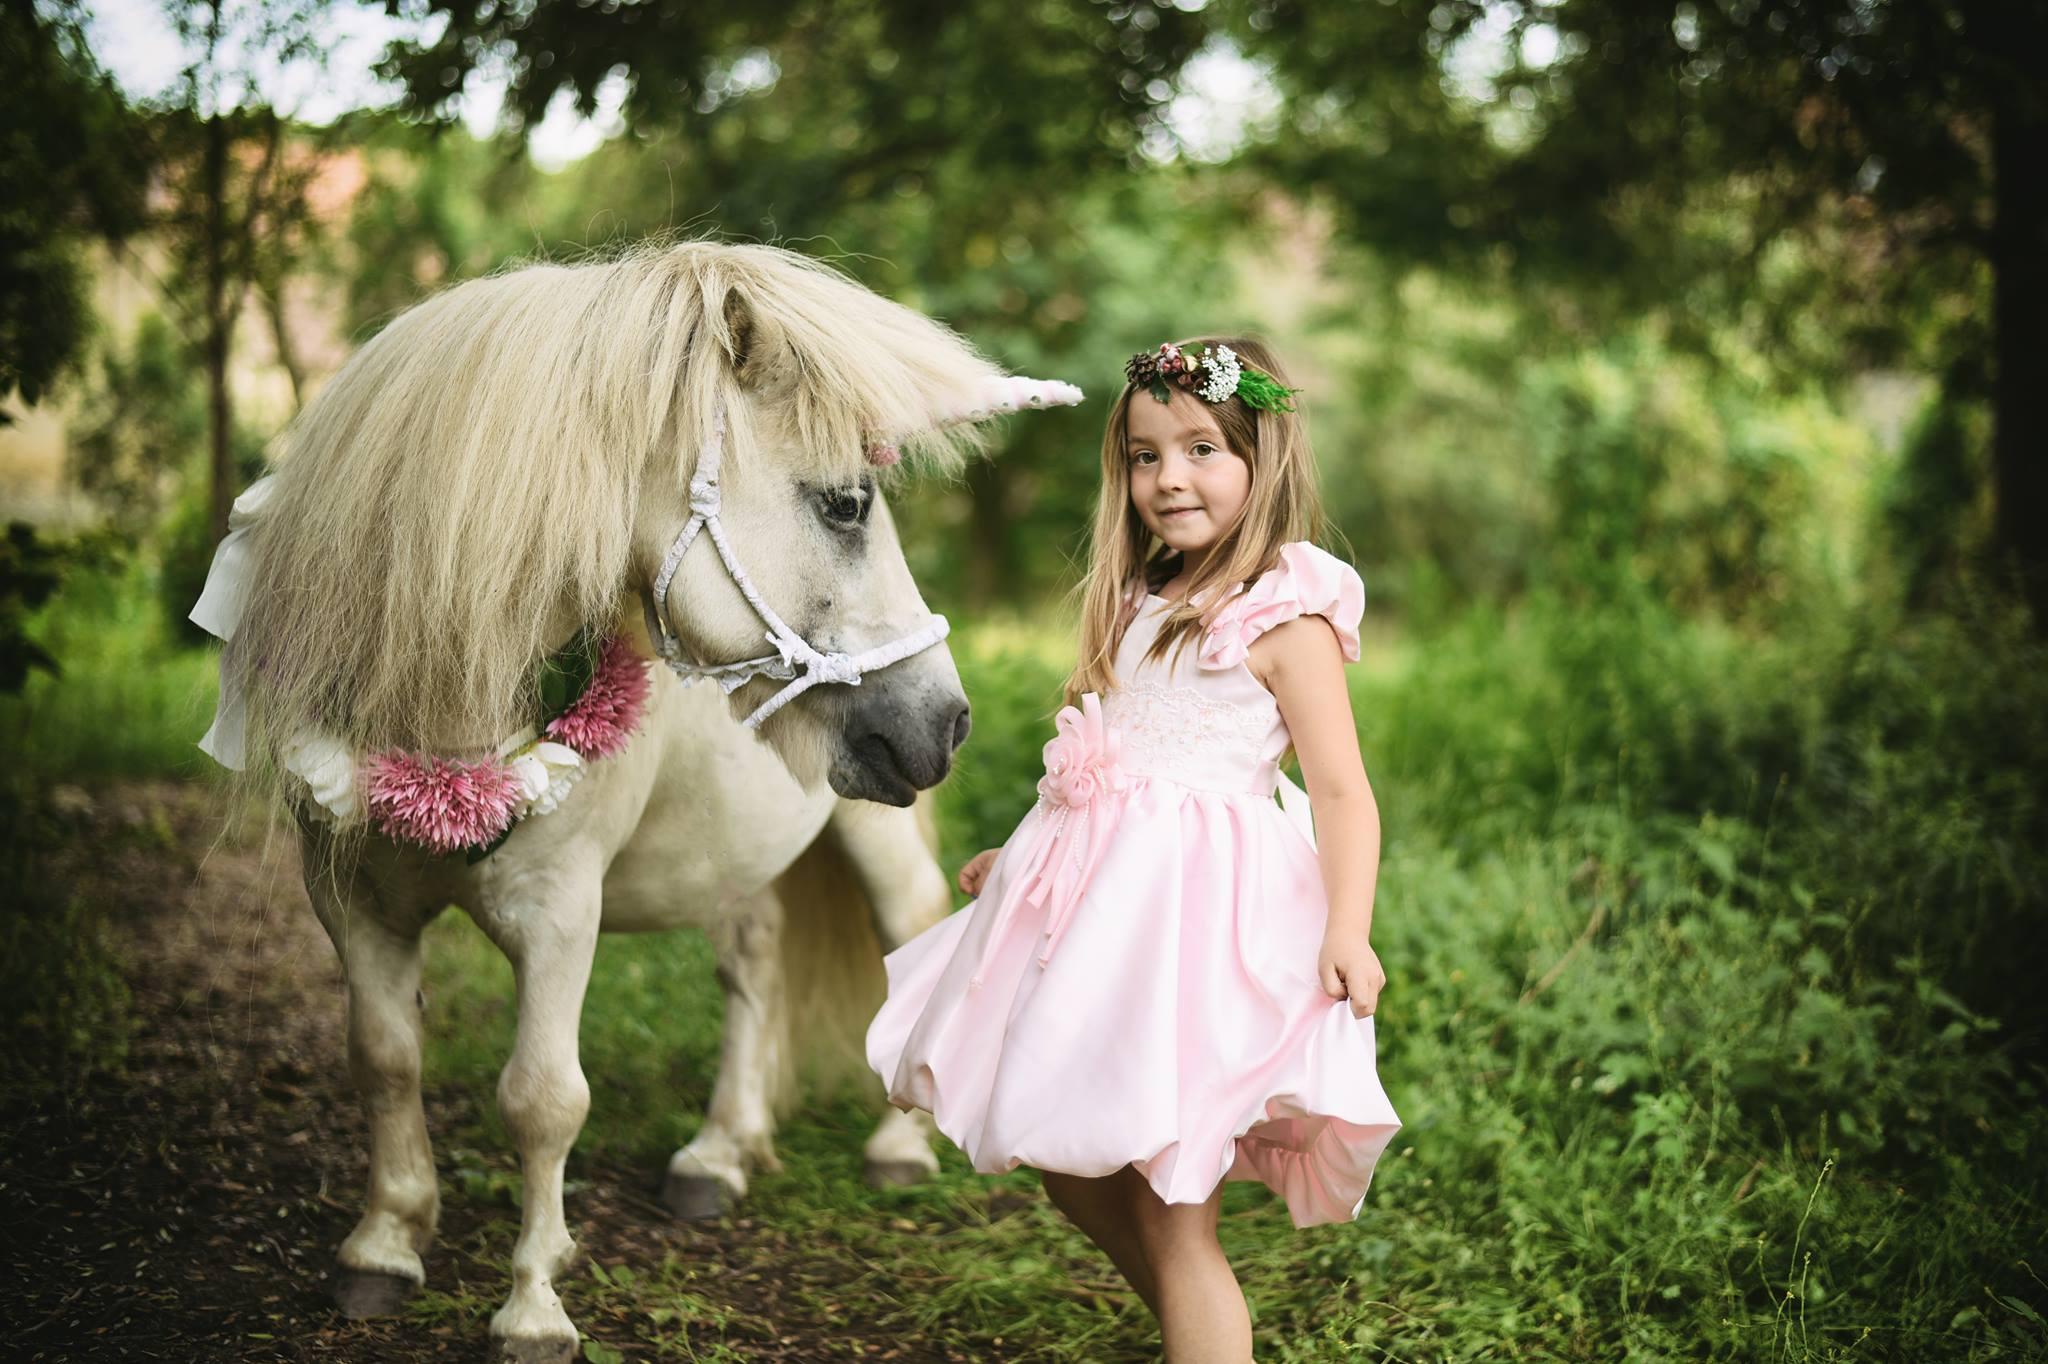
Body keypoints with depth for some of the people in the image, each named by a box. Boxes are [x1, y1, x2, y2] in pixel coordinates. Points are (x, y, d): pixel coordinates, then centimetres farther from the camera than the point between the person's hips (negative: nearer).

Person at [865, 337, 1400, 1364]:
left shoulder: (1286, 619, -9)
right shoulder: (1141, 604, 15)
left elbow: (1343, 791, -13)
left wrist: (1348, 929, -26)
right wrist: (1022, 855, 29)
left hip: (1195, 907, -9)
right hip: (1098, 895, 9)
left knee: (1170, 1213, -5)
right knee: (1064, 1157, 15)